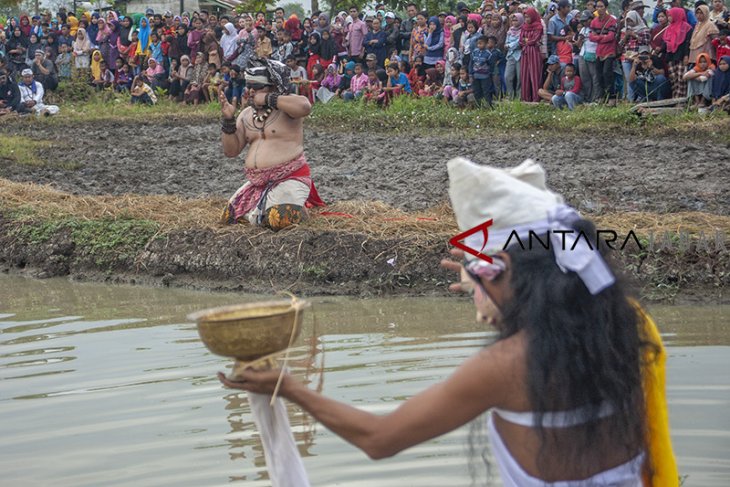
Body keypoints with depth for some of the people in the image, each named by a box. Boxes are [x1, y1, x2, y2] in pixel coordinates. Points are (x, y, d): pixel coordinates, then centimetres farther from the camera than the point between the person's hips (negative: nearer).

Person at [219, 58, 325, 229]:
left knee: (279, 220, -30)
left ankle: (299, 207, 5)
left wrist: (267, 99, -24)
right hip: (257, 182, 8)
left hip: (289, 178, -7)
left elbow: (305, 106, -33)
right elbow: (231, 150, 10)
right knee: (229, 217, 2)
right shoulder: (246, 115, 12)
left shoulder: (286, 105, -7)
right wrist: (228, 120, -5)